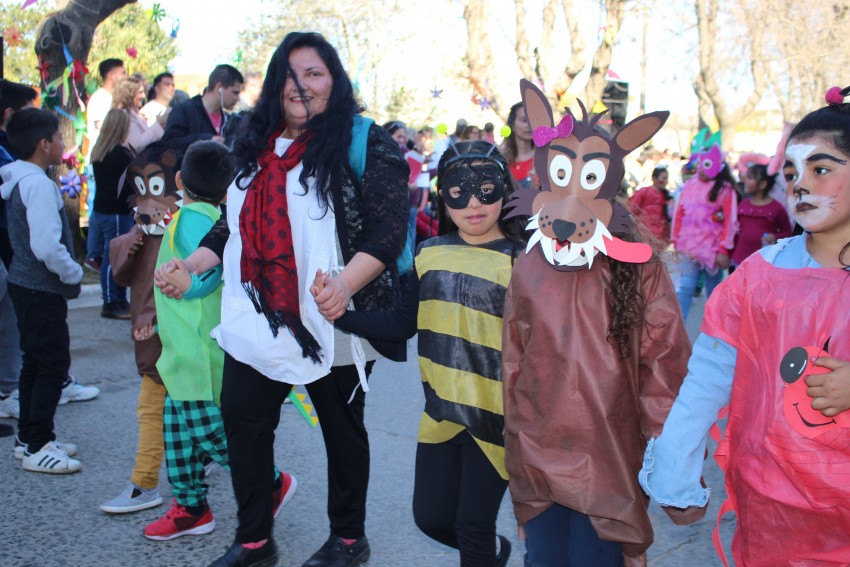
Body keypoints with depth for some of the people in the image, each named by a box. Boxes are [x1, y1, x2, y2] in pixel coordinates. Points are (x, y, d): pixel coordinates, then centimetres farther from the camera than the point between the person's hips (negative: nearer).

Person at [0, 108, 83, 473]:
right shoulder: (38, 184, -20)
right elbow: (47, 246, -28)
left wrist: (68, 271, 15)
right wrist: (74, 274, -14)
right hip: (42, 290, -10)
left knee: (35, 361, 17)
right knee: (53, 364, -3)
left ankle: (30, 437, 27)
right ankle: (37, 447, 4)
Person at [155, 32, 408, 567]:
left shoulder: (364, 141, -8)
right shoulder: (258, 146, 13)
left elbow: (389, 228, -16)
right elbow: (235, 225, 21)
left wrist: (345, 284, -30)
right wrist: (190, 264, 8)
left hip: (331, 320, -6)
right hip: (258, 315, 6)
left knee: (342, 428, 10)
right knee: (242, 420, 9)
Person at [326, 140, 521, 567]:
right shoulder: (430, 254, 3)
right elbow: (403, 324, 5)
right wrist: (340, 314, -4)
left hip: (494, 418, -5)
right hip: (441, 411, 5)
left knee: (473, 527, 5)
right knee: (432, 518, 14)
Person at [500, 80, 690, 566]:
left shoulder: (641, 272, -7)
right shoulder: (528, 270, 2)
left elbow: (663, 367, -4)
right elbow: (513, 363, 9)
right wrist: (516, 444, 13)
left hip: (609, 466, -3)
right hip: (537, 465, 3)